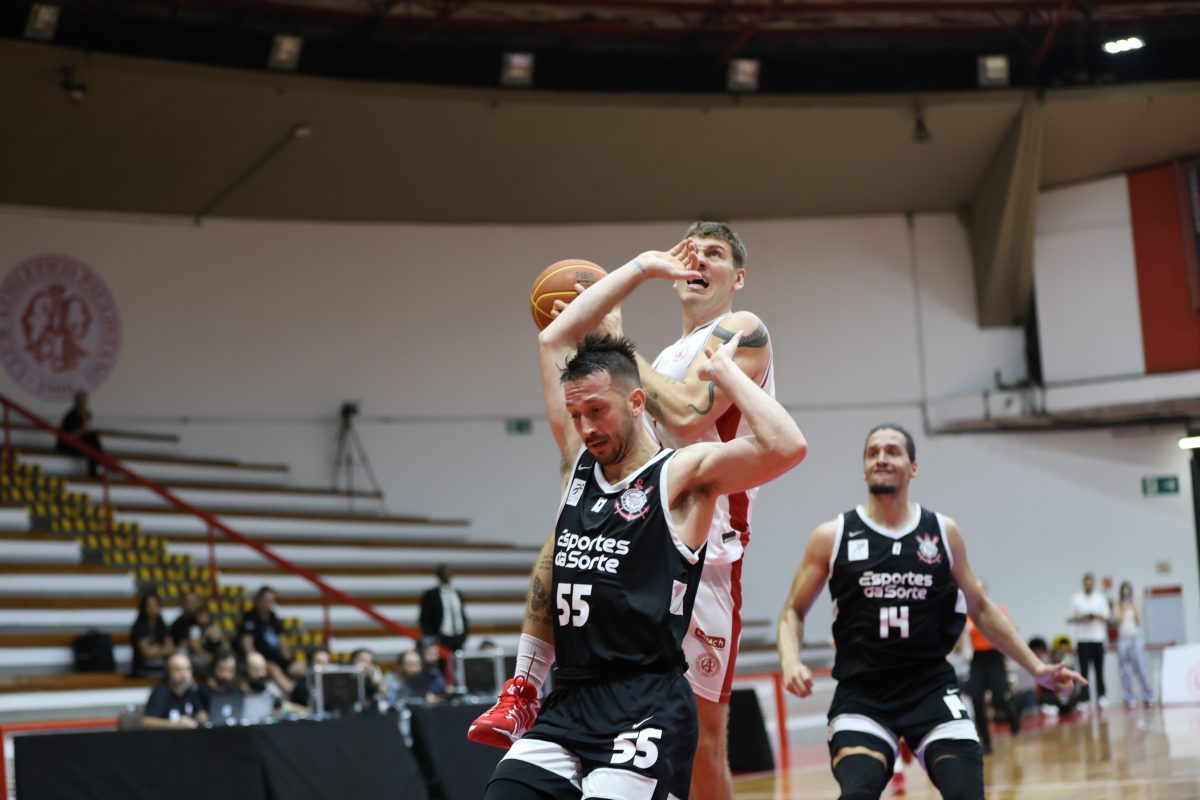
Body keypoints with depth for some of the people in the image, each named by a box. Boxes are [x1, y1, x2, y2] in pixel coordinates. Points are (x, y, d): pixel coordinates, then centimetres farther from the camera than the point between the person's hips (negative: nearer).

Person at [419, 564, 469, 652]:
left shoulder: (458, 594, 14)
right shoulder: (430, 595, -1)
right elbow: (425, 620, -2)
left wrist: (465, 634, 10)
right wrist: (432, 640, -8)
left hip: (459, 638, 5)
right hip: (442, 639, -5)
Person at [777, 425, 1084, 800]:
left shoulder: (943, 532, 6)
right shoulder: (832, 537, 0)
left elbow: (980, 608, 16)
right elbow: (793, 612, 6)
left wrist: (1035, 667, 13)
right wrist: (791, 661, -14)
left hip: (932, 688, 2)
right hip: (861, 694, -2)